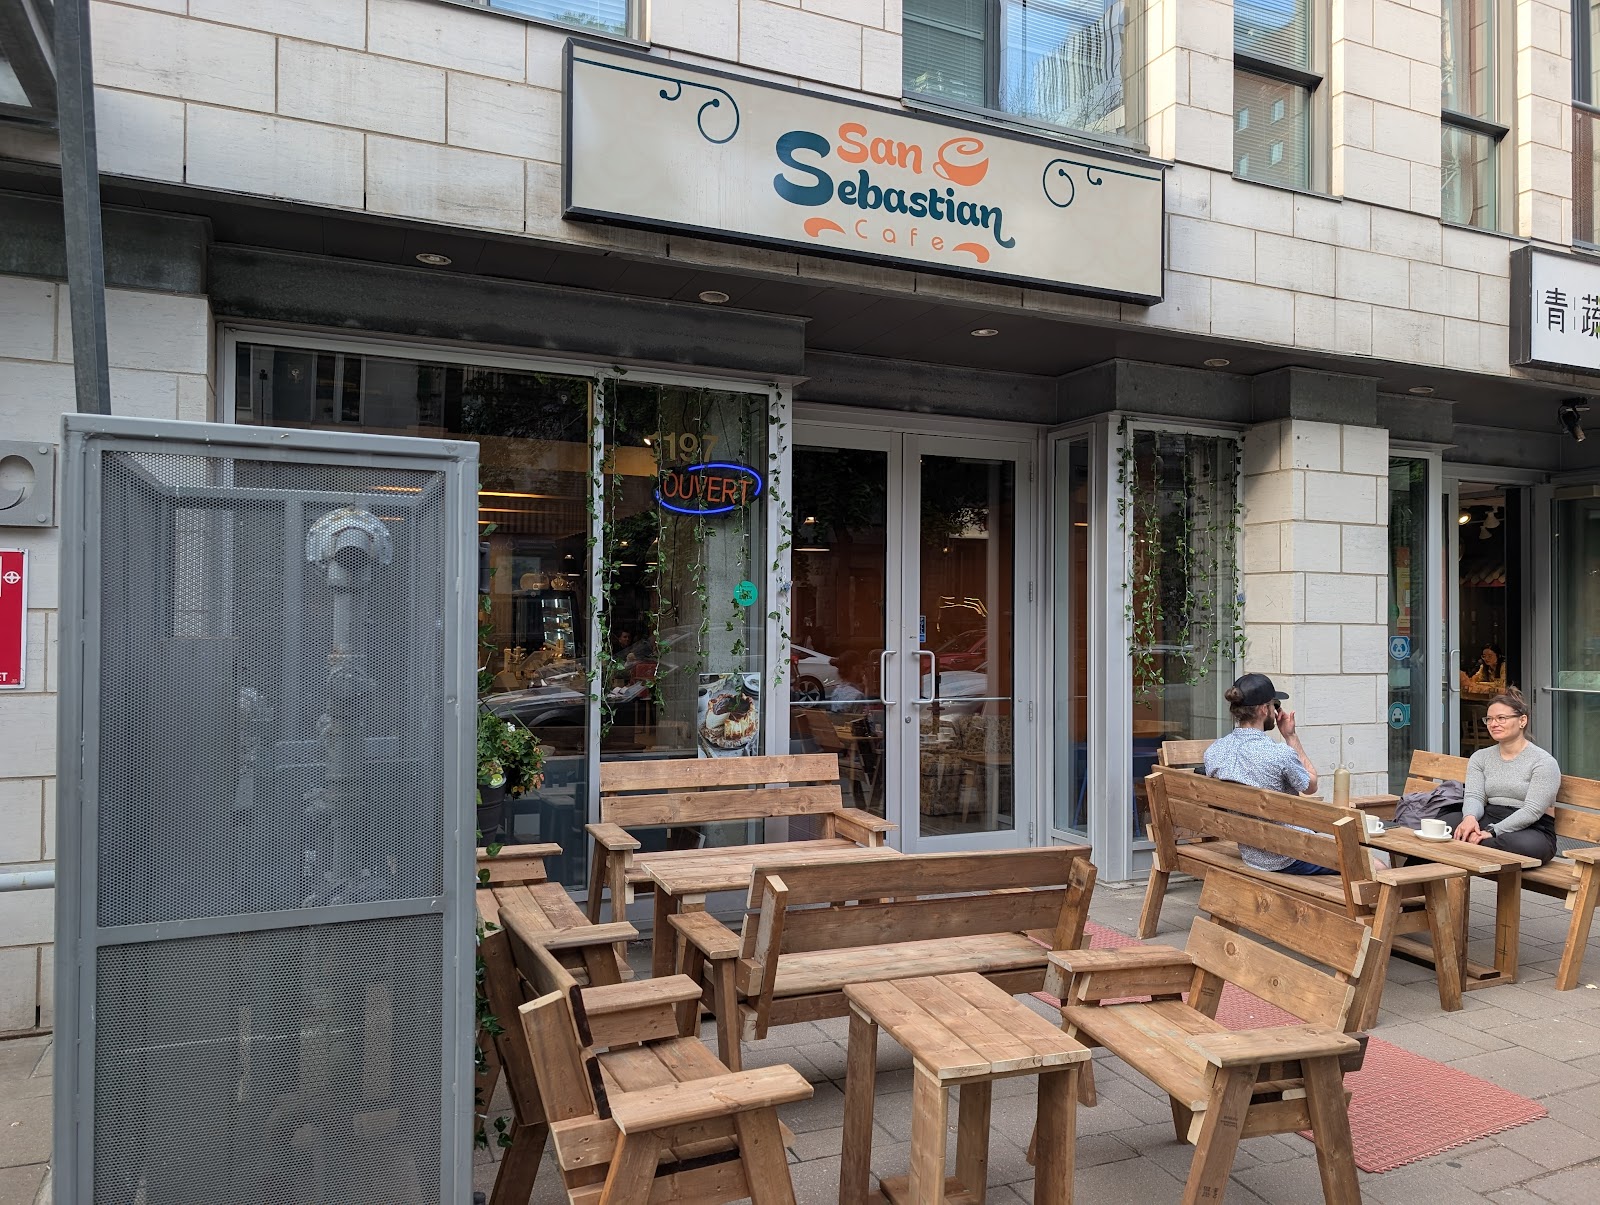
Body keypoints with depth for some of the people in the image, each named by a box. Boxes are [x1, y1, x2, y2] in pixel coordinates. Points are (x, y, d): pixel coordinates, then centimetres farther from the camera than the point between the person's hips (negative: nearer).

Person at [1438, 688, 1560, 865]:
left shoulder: (1543, 762, -2)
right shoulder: (1480, 758, 14)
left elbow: (1532, 810, -14)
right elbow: (1474, 796, 0)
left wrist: (1493, 832, -25)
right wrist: (1470, 817, -25)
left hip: (1531, 829, -4)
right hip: (1488, 820, 4)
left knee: (1526, 845, -42)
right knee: (1443, 824, -28)